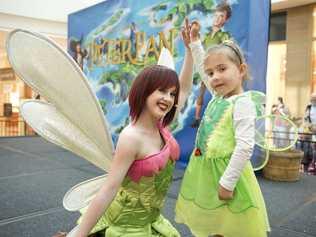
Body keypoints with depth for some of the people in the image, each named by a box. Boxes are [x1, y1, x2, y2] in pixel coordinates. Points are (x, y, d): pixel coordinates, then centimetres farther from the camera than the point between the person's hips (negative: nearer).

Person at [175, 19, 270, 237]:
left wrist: (227, 182, -22)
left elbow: (245, 147, -23)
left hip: (225, 172, -8)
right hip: (205, 171, 8)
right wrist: (194, 41, 25)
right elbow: (203, 67, 24)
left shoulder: (242, 103, -16)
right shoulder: (218, 97, 7)